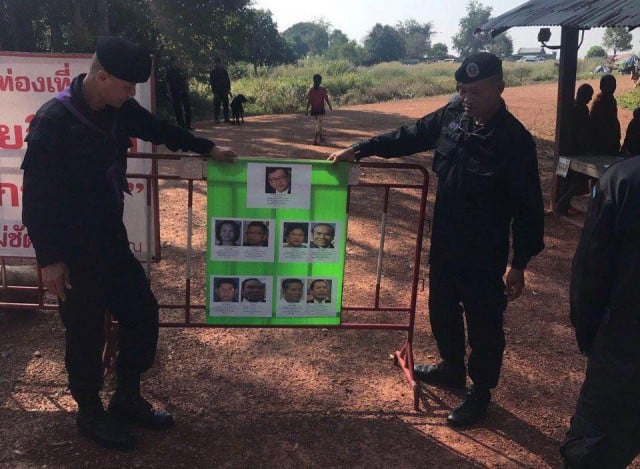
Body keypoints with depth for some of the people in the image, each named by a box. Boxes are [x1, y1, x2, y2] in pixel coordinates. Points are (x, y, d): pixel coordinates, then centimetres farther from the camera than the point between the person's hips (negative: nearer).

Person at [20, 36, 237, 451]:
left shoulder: (118, 110, 0)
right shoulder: (53, 121, -20)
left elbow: (159, 130, 20)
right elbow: (37, 195, -19)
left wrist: (207, 148, 25)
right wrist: (49, 259, -19)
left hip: (111, 238, 8)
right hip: (73, 249, -7)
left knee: (143, 312, 12)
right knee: (86, 331, 6)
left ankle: (128, 398, 31)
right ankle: (90, 413, 28)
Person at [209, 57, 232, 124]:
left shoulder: (224, 71, 13)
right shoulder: (213, 72, -2)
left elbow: (228, 80, 18)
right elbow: (211, 82, -5)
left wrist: (229, 89, 11)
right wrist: (214, 91, -13)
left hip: (224, 91, 5)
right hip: (217, 92, -5)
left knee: (226, 105, 5)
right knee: (217, 106, -4)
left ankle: (226, 118, 10)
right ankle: (216, 119, 1)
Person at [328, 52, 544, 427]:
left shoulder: (515, 140, -20)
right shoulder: (452, 115, -4)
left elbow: (528, 208, -17)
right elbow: (409, 137, 9)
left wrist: (520, 263, -16)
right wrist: (359, 150, 2)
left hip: (484, 252, -7)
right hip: (444, 242, 7)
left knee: (483, 322, 9)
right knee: (442, 309, 22)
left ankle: (481, 391, 29)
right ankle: (452, 368, 46)